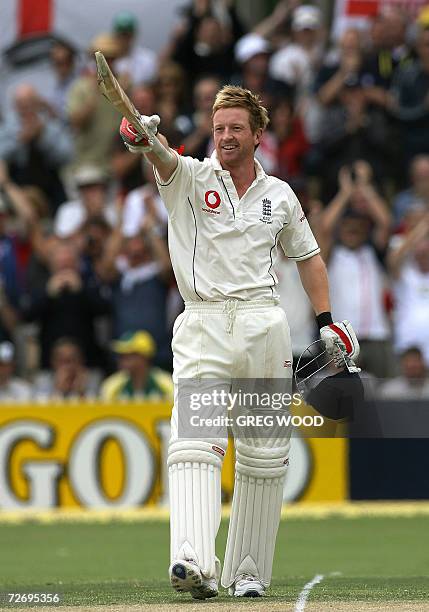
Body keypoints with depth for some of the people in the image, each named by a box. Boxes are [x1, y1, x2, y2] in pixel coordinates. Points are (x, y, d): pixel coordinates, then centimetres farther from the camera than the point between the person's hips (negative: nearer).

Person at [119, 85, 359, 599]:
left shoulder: (280, 195, 13)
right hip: (203, 328, -3)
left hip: (265, 325, 3)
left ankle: (248, 571, 15)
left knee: (264, 455, 5)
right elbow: (164, 157, -19)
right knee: (194, 442, -20)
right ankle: (194, 565, -34)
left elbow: (307, 255, 23)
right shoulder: (191, 177, 3)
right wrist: (146, 138, -43)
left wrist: (325, 321, 13)